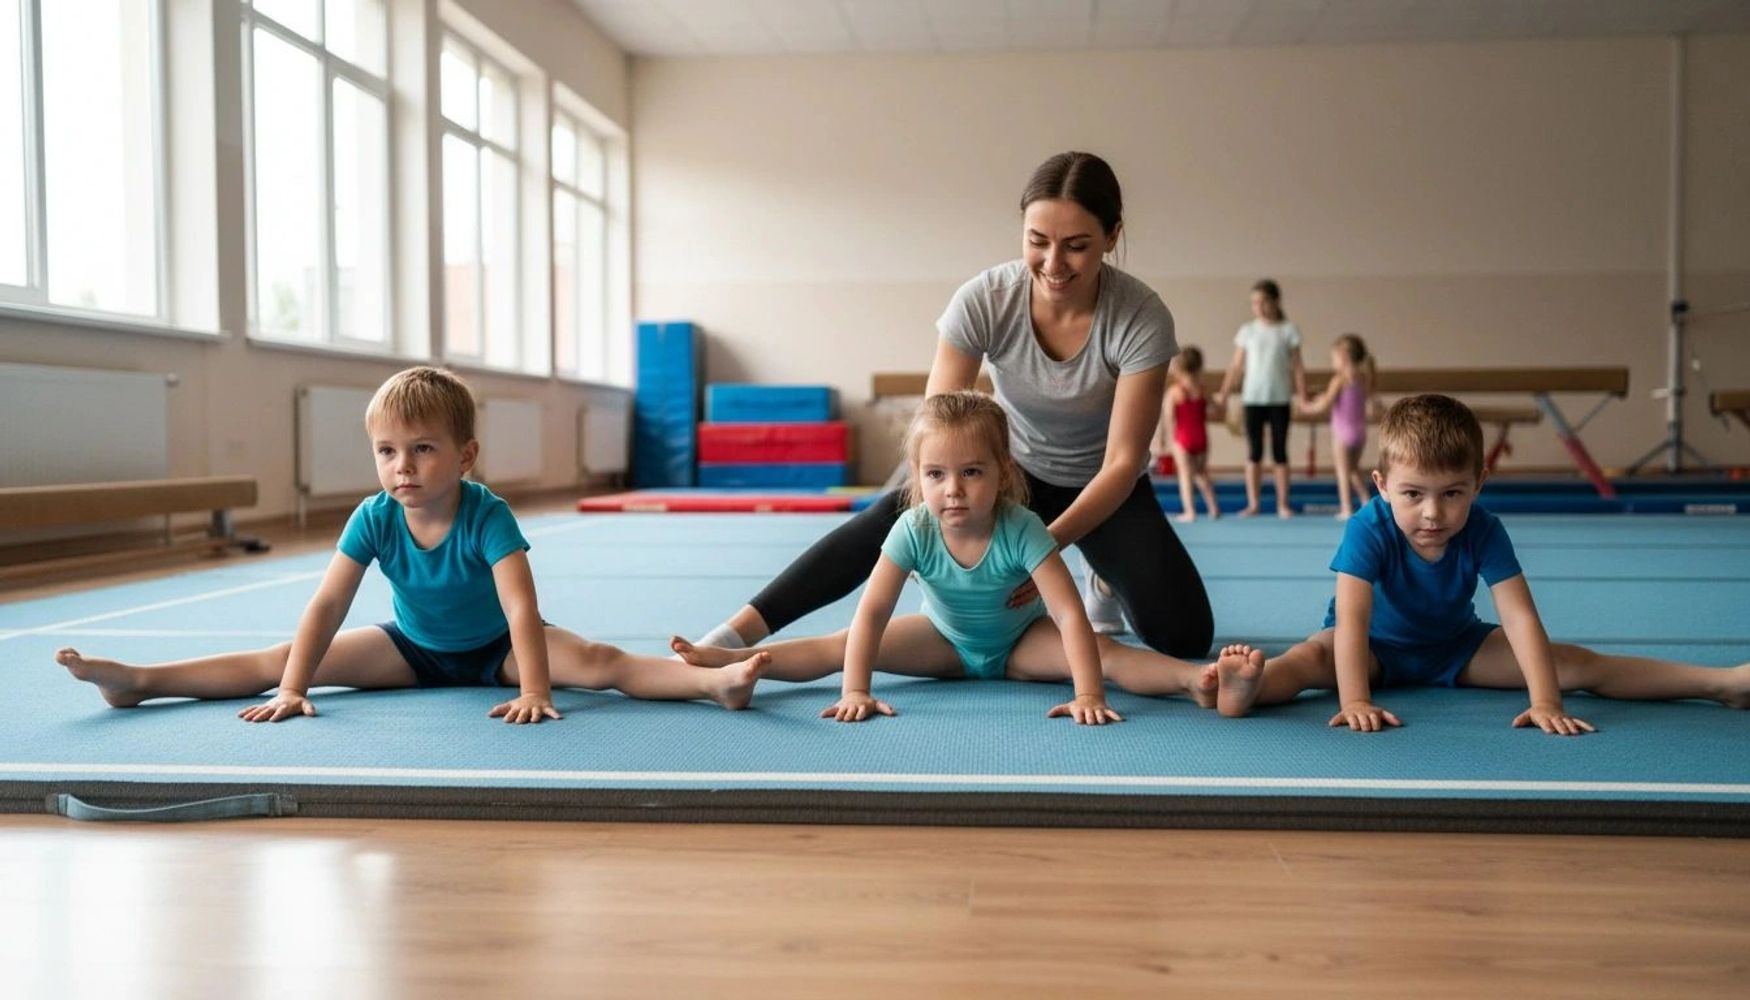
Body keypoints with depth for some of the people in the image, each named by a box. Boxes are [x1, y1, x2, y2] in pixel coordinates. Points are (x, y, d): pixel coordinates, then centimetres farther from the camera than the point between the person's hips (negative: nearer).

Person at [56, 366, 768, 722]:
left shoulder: (488, 516, -29)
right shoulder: (374, 519, -18)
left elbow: (522, 608, -37)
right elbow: (326, 607, -20)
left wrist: (534, 691, -46)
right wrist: (291, 690, -28)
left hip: (493, 649, -4)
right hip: (412, 648, 4)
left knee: (596, 661, -29)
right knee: (280, 659, -6)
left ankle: (715, 679, -42)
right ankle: (138, 680, -7)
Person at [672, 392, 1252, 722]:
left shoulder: (1021, 530, -31)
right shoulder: (913, 530, -25)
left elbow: (1069, 614, -37)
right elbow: (872, 612, -29)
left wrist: (1089, 696, -48)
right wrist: (855, 691, -40)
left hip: (1021, 641, -2)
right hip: (946, 641, 2)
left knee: (1105, 651, -30)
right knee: (838, 647, -15)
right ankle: (726, 660, -21)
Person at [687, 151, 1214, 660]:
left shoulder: (1142, 319, -27)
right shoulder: (983, 301, -25)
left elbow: (1122, 461, -24)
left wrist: (1049, 543, -38)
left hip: (1101, 487, 0)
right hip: (1012, 467, 0)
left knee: (1184, 634, -18)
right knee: (893, 517, -29)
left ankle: (1106, 579, 16)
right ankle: (734, 636, -27)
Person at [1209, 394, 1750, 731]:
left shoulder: (1483, 533, -21)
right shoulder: (1368, 530, -29)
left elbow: (1520, 617, -27)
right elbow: (1351, 620, -39)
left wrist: (1545, 702, -38)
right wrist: (1355, 701, -52)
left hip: (1456, 647, 3)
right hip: (1377, 647, -3)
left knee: (1575, 662, -10)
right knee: (1312, 657, -37)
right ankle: (1249, 688, -66)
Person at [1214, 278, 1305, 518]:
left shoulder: (1288, 330, 1)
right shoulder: (1247, 331, 4)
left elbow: (1297, 367, 3)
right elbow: (1236, 367, 6)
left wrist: (1303, 396, -3)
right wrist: (1223, 395, 1)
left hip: (1279, 399, -1)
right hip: (1253, 398, 1)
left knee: (1280, 451, 4)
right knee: (1254, 451, 4)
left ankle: (1283, 503, 9)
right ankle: (1252, 503, 9)